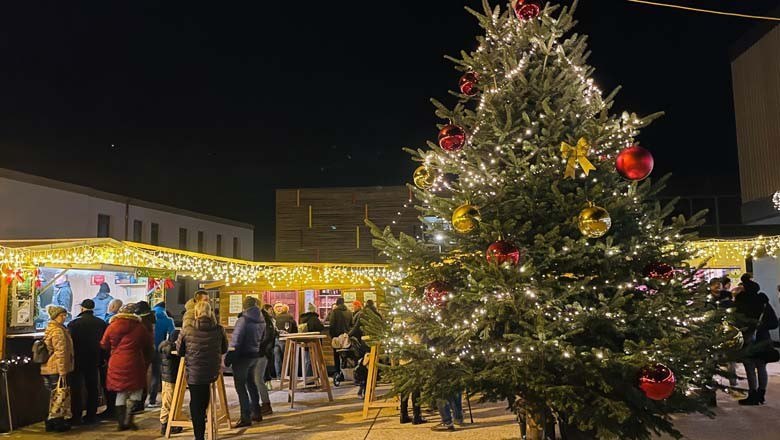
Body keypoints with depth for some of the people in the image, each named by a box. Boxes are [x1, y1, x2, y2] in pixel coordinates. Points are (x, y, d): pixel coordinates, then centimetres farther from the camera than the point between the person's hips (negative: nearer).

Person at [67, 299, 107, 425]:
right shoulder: (101, 323, -1)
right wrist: (101, 360, 12)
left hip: (78, 361, -3)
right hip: (94, 362, 3)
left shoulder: (74, 323, -12)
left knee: (76, 389, 5)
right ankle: (91, 415, 13)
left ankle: (76, 417, 4)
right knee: (92, 388, 11)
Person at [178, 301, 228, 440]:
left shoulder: (187, 330, -9)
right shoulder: (219, 330, -5)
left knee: (196, 404, 9)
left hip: (194, 372, -2)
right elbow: (224, 349, 10)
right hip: (214, 372, 2)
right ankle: (203, 413, 44)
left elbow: (180, 351, 4)